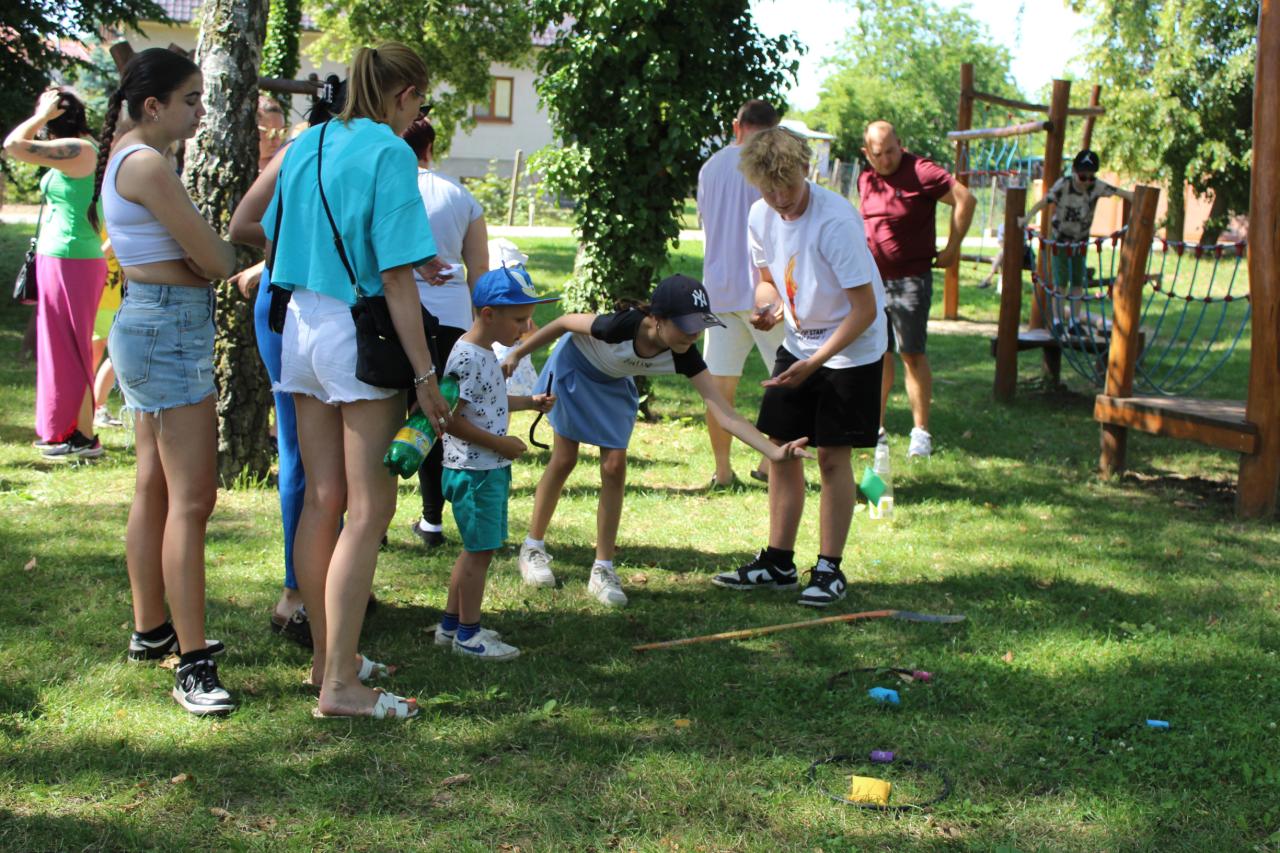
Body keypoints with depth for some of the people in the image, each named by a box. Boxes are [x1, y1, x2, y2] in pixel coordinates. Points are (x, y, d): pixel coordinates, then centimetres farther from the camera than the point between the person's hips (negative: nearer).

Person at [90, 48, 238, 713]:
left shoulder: (124, 157, 15)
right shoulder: (148, 164, -17)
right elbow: (214, 261, -15)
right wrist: (238, 250, 5)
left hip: (148, 325, 11)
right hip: (171, 330, -11)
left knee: (154, 489, 16)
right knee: (192, 498, -11)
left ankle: (151, 630, 27)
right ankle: (191, 664, -11)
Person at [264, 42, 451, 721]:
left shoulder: (305, 145, 11)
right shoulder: (389, 153, -11)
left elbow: (273, 247, 17)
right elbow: (397, 277, -15)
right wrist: (425, 374, -14)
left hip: (300, 326, 7)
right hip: (357, 334, -7)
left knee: (322, 498, 14)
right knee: (369, 509, -2)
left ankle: (325, 654, 23)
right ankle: (340, 685, -1)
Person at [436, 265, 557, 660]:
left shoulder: (486, 353, 11)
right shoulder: (467, 358, -21)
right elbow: (451, 419, -23)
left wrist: (530, 402, 16)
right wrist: (501, 443, -20)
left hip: (490, 468, 10)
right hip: (474, 470, -10)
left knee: (477, 548, 17)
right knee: (480, 549, -2)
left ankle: (451, 623, 27)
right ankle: (468, 634, 8)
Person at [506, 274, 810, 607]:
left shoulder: (683, 356, -30)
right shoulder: (621, 327, -42)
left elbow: (725, 414, -34)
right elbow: (565, 322, -24)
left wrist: (775, 451, -46)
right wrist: (517, 354, -14)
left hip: (614, 383, 4)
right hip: (575, 366, -4)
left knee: (614, 467, -4)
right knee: (564, 459, 1)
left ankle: (603, 570, 5)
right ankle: (532, 547, 22)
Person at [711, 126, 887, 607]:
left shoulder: (836, 221, -26)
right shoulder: (761, 217, -5)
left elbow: (865, 309, -23)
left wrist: (814, 363, -25)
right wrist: (766, 303, -11)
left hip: (851, 349, -7)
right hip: (797, 343, 7)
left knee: (832, 455, -5)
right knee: (779, 447, 6)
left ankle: (829, 569, 7)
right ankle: (778, 563, 17)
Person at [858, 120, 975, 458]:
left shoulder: (920, 171, -12)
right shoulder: (865, 179, 9)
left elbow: (965, 199, -13)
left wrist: (952, 249, -10)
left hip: (910, 279, -6)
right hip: (873, 278, 6)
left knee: (912, 354, -5)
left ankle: (921, 432, 1)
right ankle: (875, 426, 20)